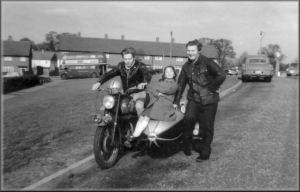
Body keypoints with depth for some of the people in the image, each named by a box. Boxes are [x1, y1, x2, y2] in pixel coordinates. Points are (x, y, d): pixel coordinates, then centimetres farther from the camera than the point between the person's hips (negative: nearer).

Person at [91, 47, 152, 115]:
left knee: (139, 106, -35)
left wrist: (144, 82, -52)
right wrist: (99, 82, -21)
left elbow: (147, 74, -28)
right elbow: (109, 74, -2)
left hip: (138, 92, -5)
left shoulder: (139, 66, -10)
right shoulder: (121, 66, 5)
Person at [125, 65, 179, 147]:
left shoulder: (174, 84, 20)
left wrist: (155, 86, 6)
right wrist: (157, 93, -8)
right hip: (154, 102, 4)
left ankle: (133, 137, -33)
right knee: (142, 116, -24)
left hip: (165, 103, -4)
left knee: (147, 117, -27)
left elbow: (168, 89, -3)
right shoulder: (160, 81, 29)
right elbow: (150, 88, 10)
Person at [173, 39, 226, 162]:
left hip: (209, 100, -3)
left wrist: (211, 88, -12)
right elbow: (180, 84, 13)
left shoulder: (206, 62, -9)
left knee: (207, 128, 3)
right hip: (194, 99, 4)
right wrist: (176, 102, 13)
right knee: (189, 118, -20)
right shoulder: (186, 66, 8)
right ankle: (187, 144, 2)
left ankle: (205, 153, 20)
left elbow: (221, 75, -17)